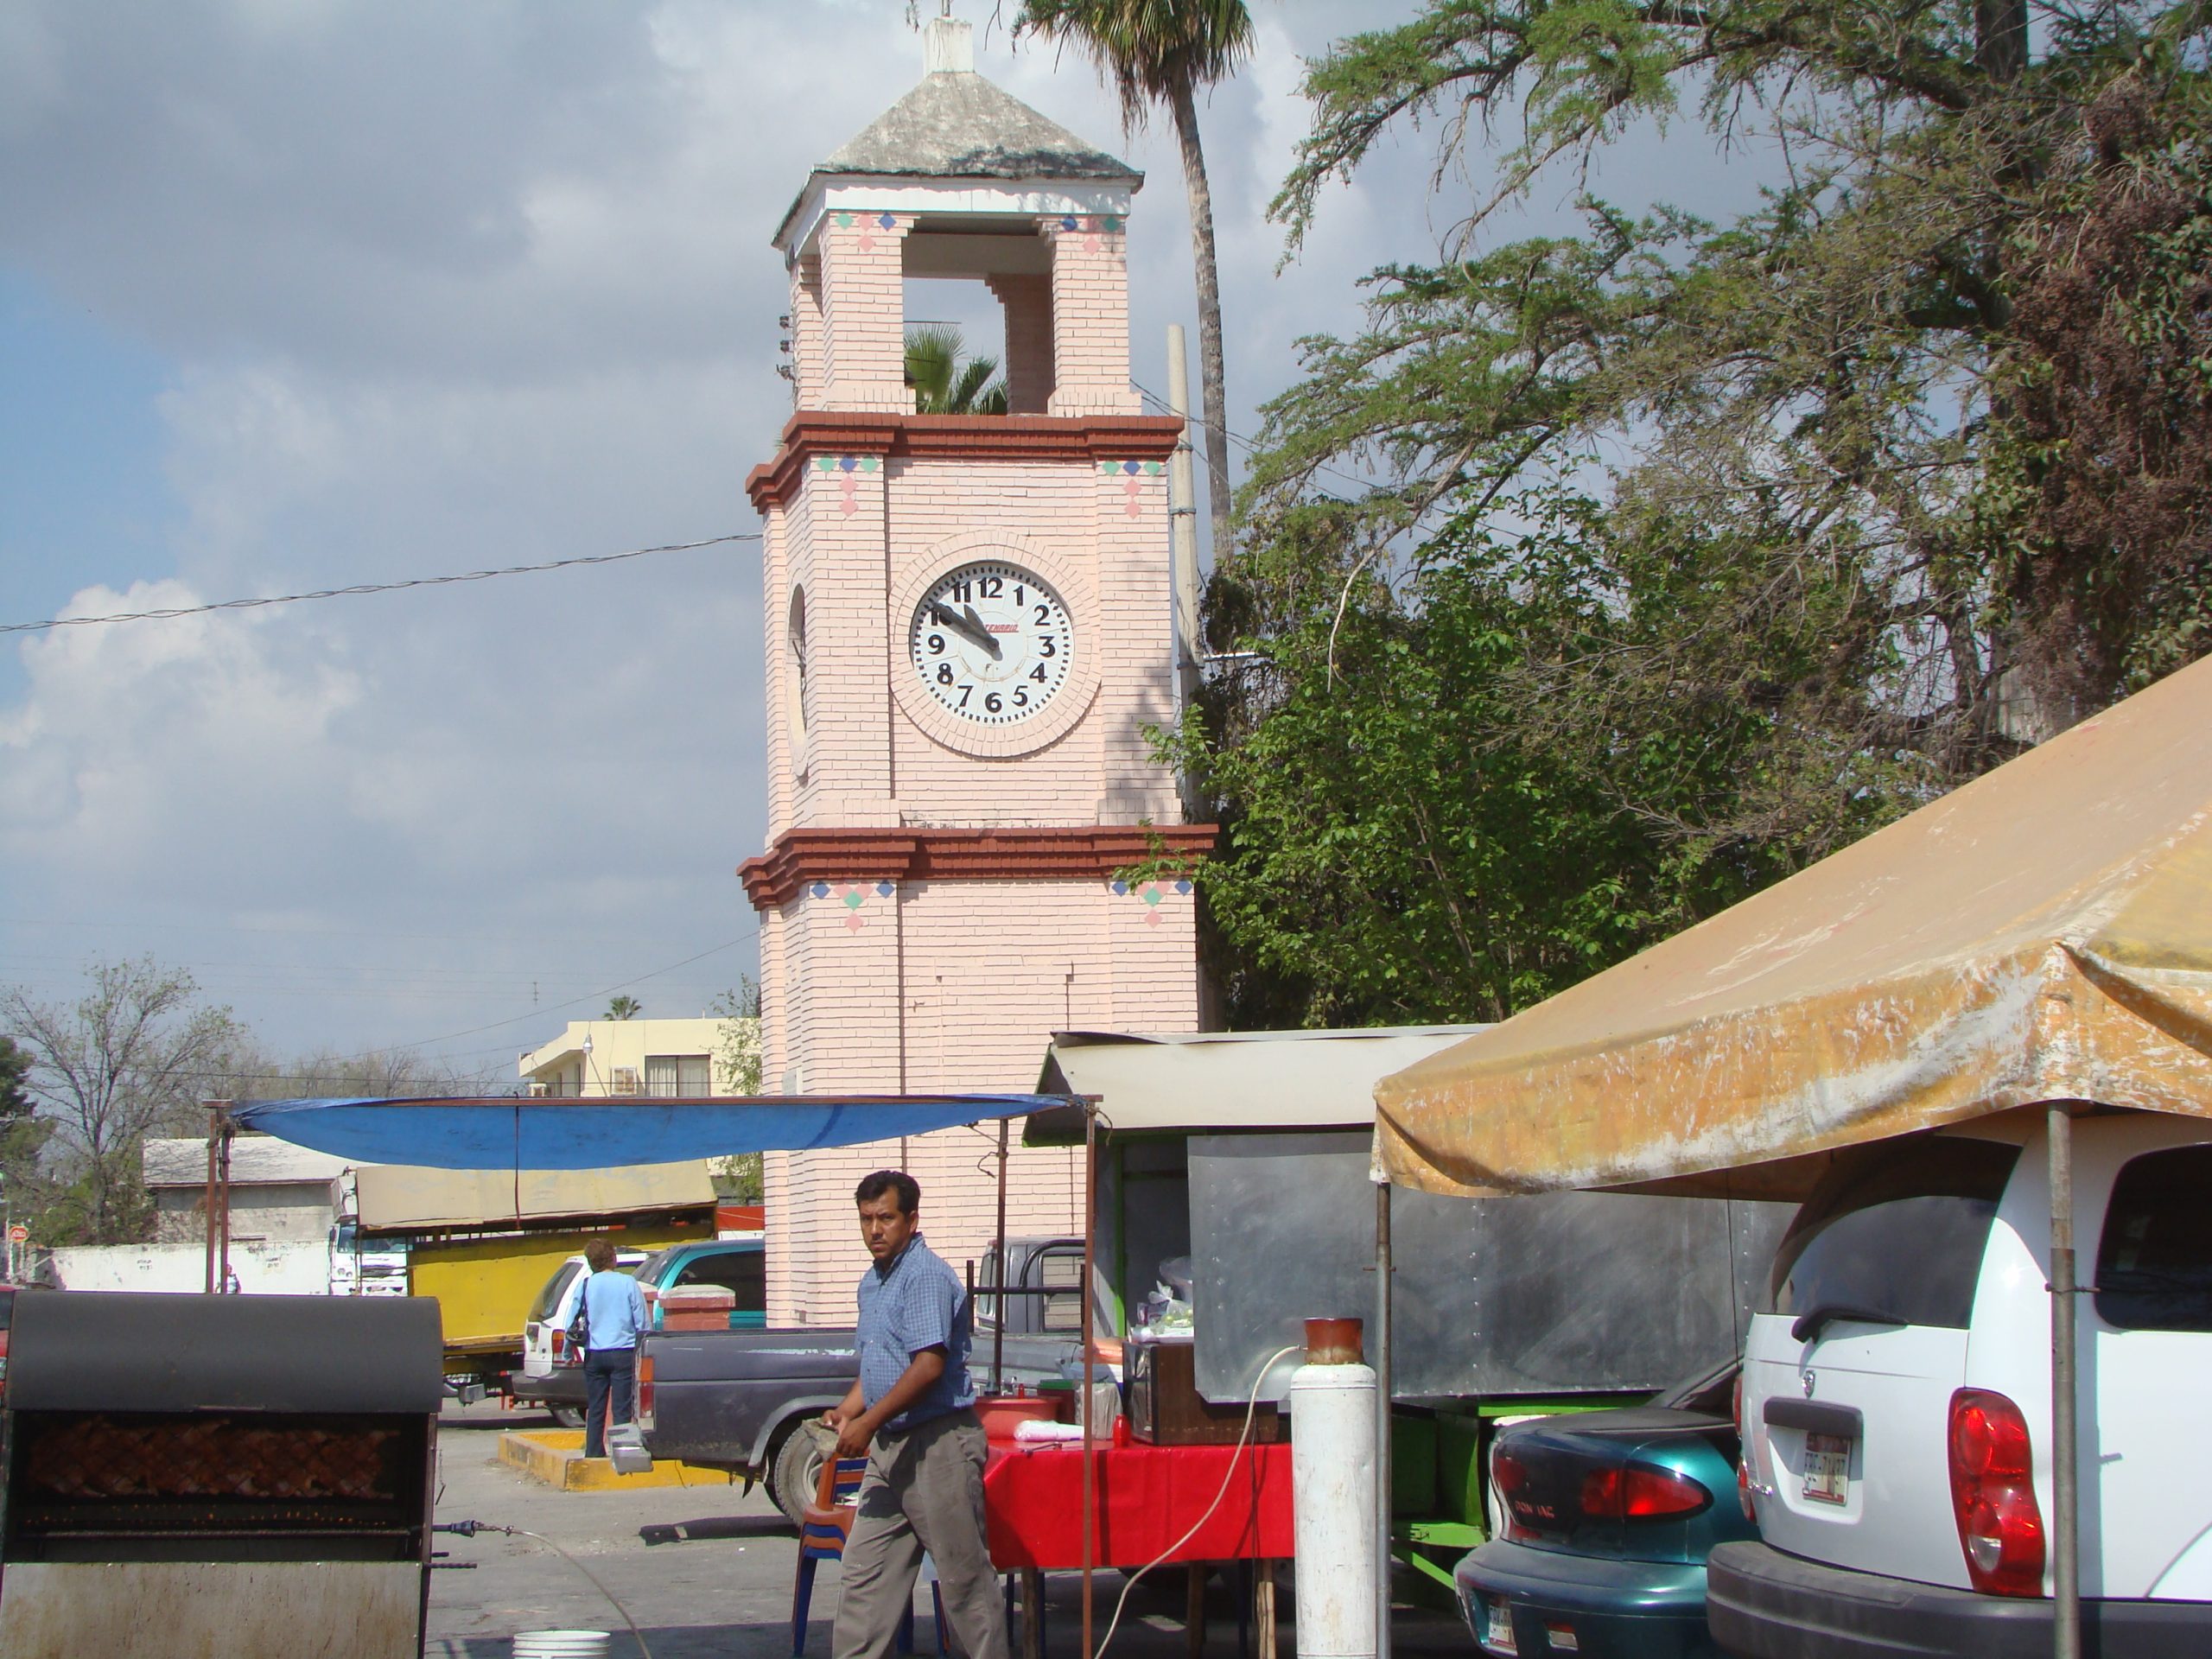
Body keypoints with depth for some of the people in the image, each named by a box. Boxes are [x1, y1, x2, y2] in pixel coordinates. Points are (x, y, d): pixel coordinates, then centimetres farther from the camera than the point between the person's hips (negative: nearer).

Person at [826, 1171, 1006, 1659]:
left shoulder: (926, 1275, -14)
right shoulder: (873, 1282, 17)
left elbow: (930, 1365, -22)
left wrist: (868, 1422, -19)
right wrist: (846, 1412, 10)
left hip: (938, 1441, -10)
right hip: (890, 1445, 10)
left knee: (964, 1575, -3)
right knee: (864, 1573, 7)